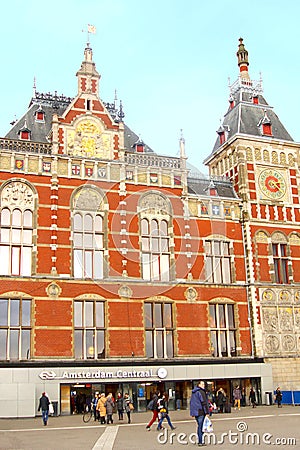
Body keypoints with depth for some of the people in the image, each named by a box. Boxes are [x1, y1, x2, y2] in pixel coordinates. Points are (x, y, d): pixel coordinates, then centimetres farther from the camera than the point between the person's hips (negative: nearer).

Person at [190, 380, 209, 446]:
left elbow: (191, 402, 23)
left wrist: (192, 412, 27)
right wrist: (207, 412, -14)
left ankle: (199, 441, 19)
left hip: (195, 412, 9)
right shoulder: (201, 392, -12)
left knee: (199, 426, 16)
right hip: (200, 411, -9)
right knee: (201, 426, -5)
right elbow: (204, 402, -17)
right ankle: (200, 442, -4)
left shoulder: (194, 392, 17)